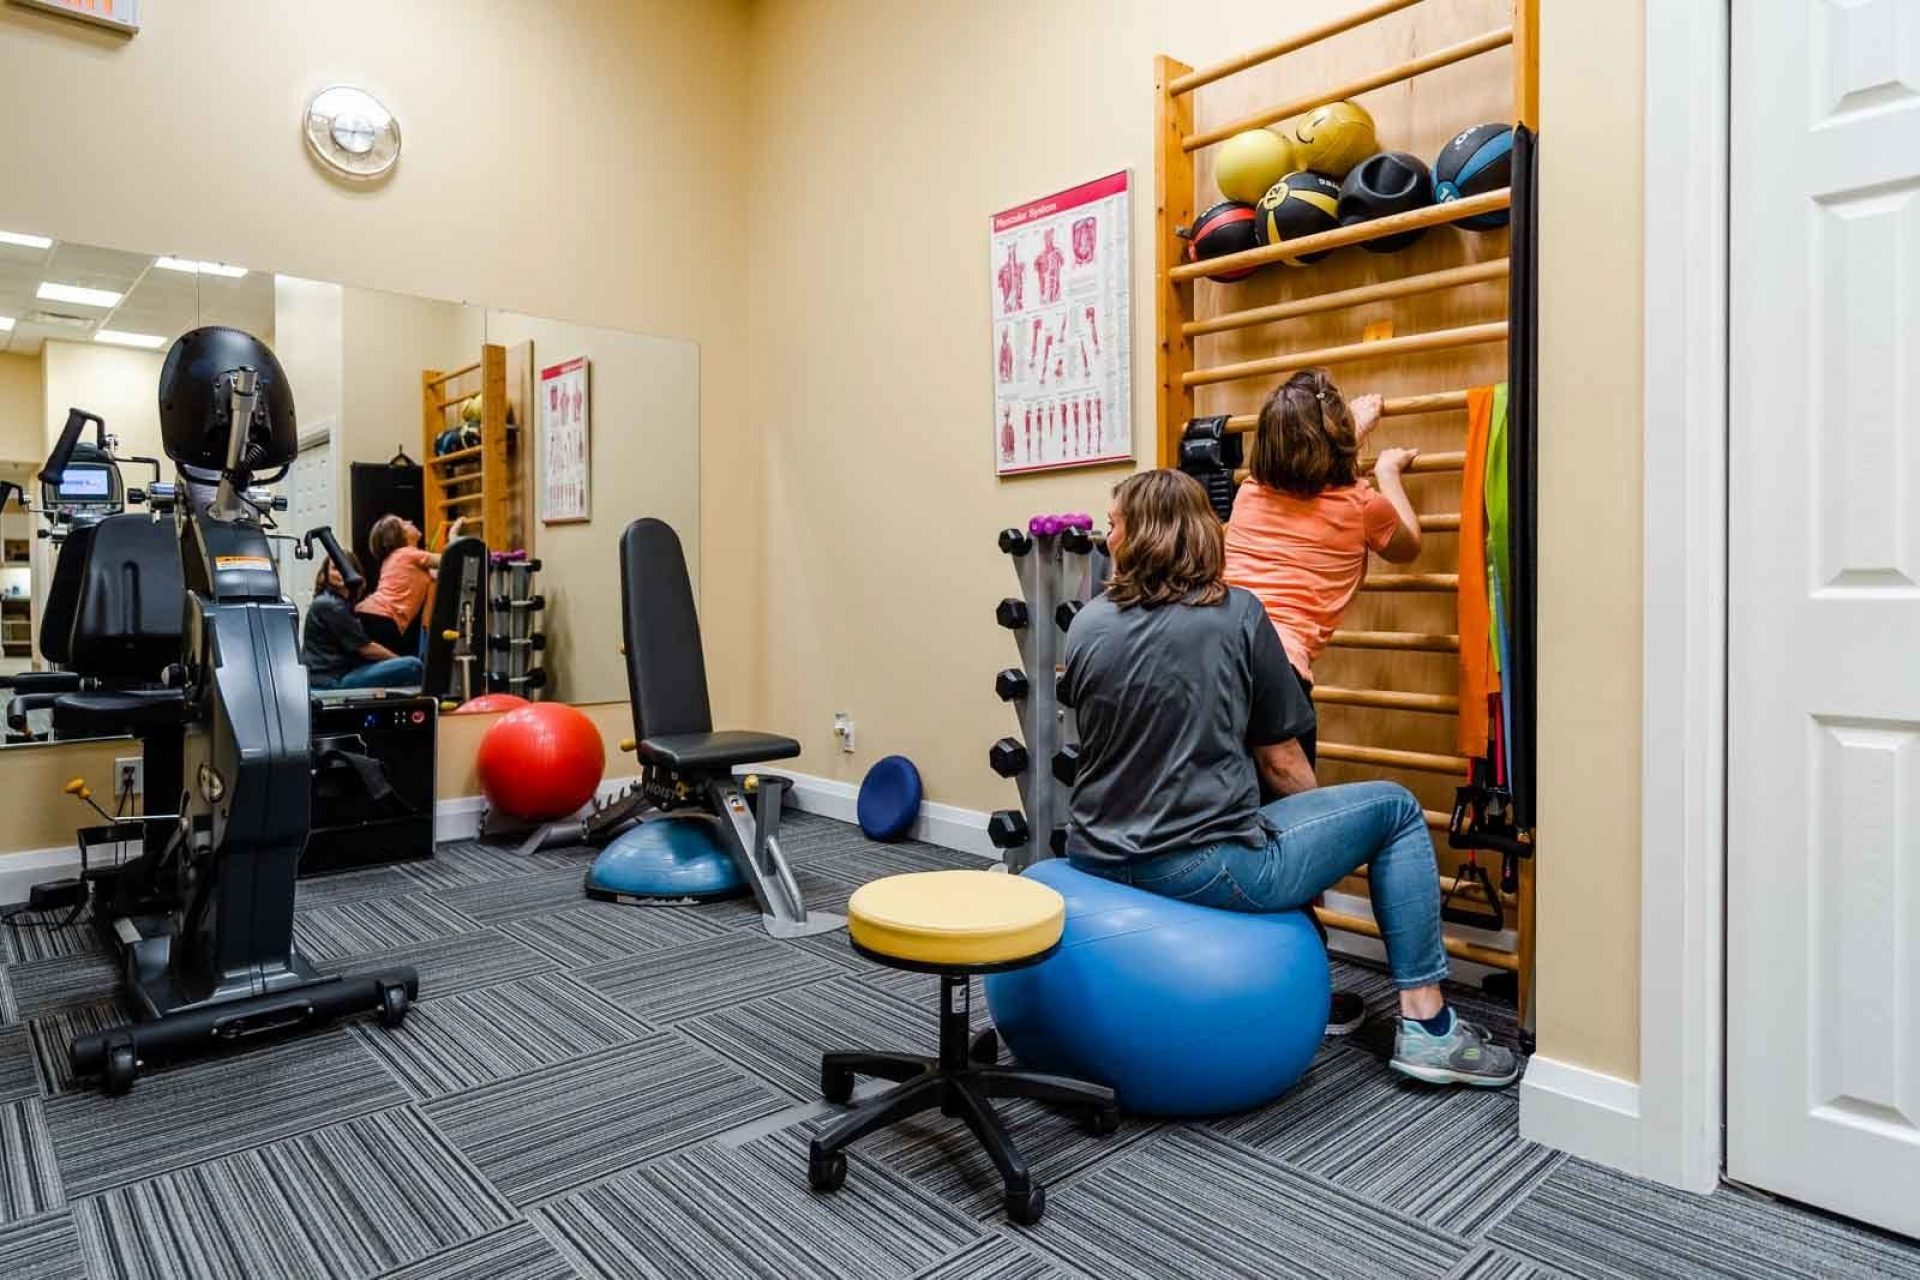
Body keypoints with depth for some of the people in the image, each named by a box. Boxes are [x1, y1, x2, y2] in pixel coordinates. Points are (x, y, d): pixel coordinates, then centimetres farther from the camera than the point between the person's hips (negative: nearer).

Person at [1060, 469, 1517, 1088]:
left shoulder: (1086, 626, 3)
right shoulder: (1237, 614, -7)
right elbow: (1280, 762, -2)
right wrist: (1327, 838, 20)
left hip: (1097, 861, 5)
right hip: (1198, 867, -5)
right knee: (1393, 808, 13)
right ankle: (1425, 1025, 16)